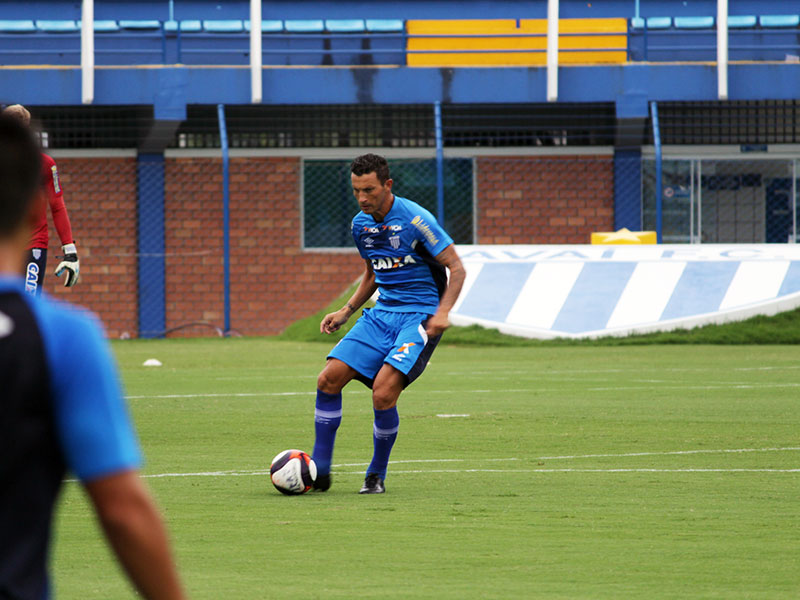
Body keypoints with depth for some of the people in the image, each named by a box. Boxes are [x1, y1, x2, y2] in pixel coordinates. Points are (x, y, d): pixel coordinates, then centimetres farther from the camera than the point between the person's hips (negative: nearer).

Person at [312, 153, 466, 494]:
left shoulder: (415, 219, -14)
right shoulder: (361, 225, 8)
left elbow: (456, 268, -10)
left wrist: (442, 312, -23)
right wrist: (347, 311, 14)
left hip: (419, 316, -7)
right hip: (381, 314, 7)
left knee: (383, 393, -23)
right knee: (328, 379, -9)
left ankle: (377, 476, -2)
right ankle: (319, 472, 1)